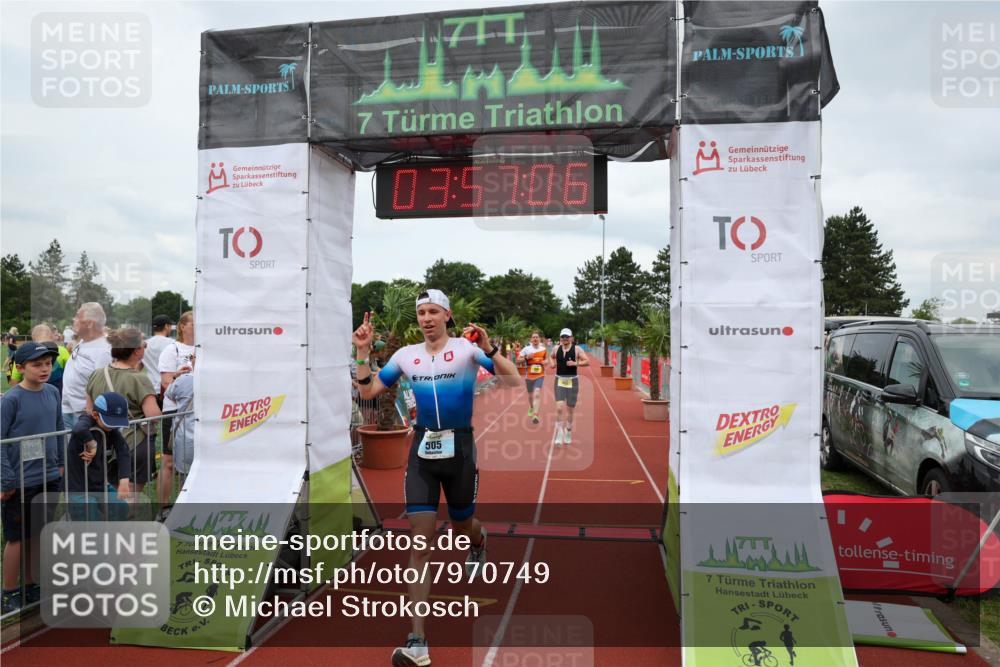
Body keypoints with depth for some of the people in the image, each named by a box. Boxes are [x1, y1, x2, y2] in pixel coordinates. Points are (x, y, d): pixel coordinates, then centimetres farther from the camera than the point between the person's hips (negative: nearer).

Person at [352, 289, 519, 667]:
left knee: (461, 527, 17)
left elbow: (512, 381, -13)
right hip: (422, 450, 2)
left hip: (459, 447, -2)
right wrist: (363, 352, 0)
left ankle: (479, 542, 59)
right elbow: (367, 391, 12)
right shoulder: (406, 355, 6)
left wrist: (488, 349, -27)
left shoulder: (466, 348, -6)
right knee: (420, 542, -6)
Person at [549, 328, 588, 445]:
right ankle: (559, 435, -4)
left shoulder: (576, 349, -4)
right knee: (559, 408, -11)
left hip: (572, 381, -1)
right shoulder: (556, 348, 4)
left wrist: (575, 363, -19)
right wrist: (551, 363, 4)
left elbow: (587, 362, -6)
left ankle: (568, 434, 26)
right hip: (559, 380, 1)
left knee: (570, 409, 9)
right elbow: (551, 356, 25)